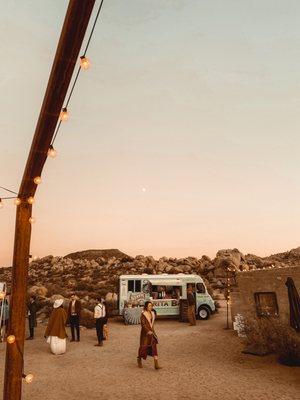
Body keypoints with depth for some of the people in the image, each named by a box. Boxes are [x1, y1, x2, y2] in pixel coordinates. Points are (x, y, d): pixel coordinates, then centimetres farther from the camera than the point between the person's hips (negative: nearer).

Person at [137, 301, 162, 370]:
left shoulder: (152, 313, 7)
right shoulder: (143, 314, -12)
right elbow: (143, 324, -18)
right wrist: (148, 331, -28)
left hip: (151, 332, 5)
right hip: (145, 333, -5)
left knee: (154, 347, -3)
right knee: (144, 346, 6)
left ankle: (156, 364, -6)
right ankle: (139, 360, 33)